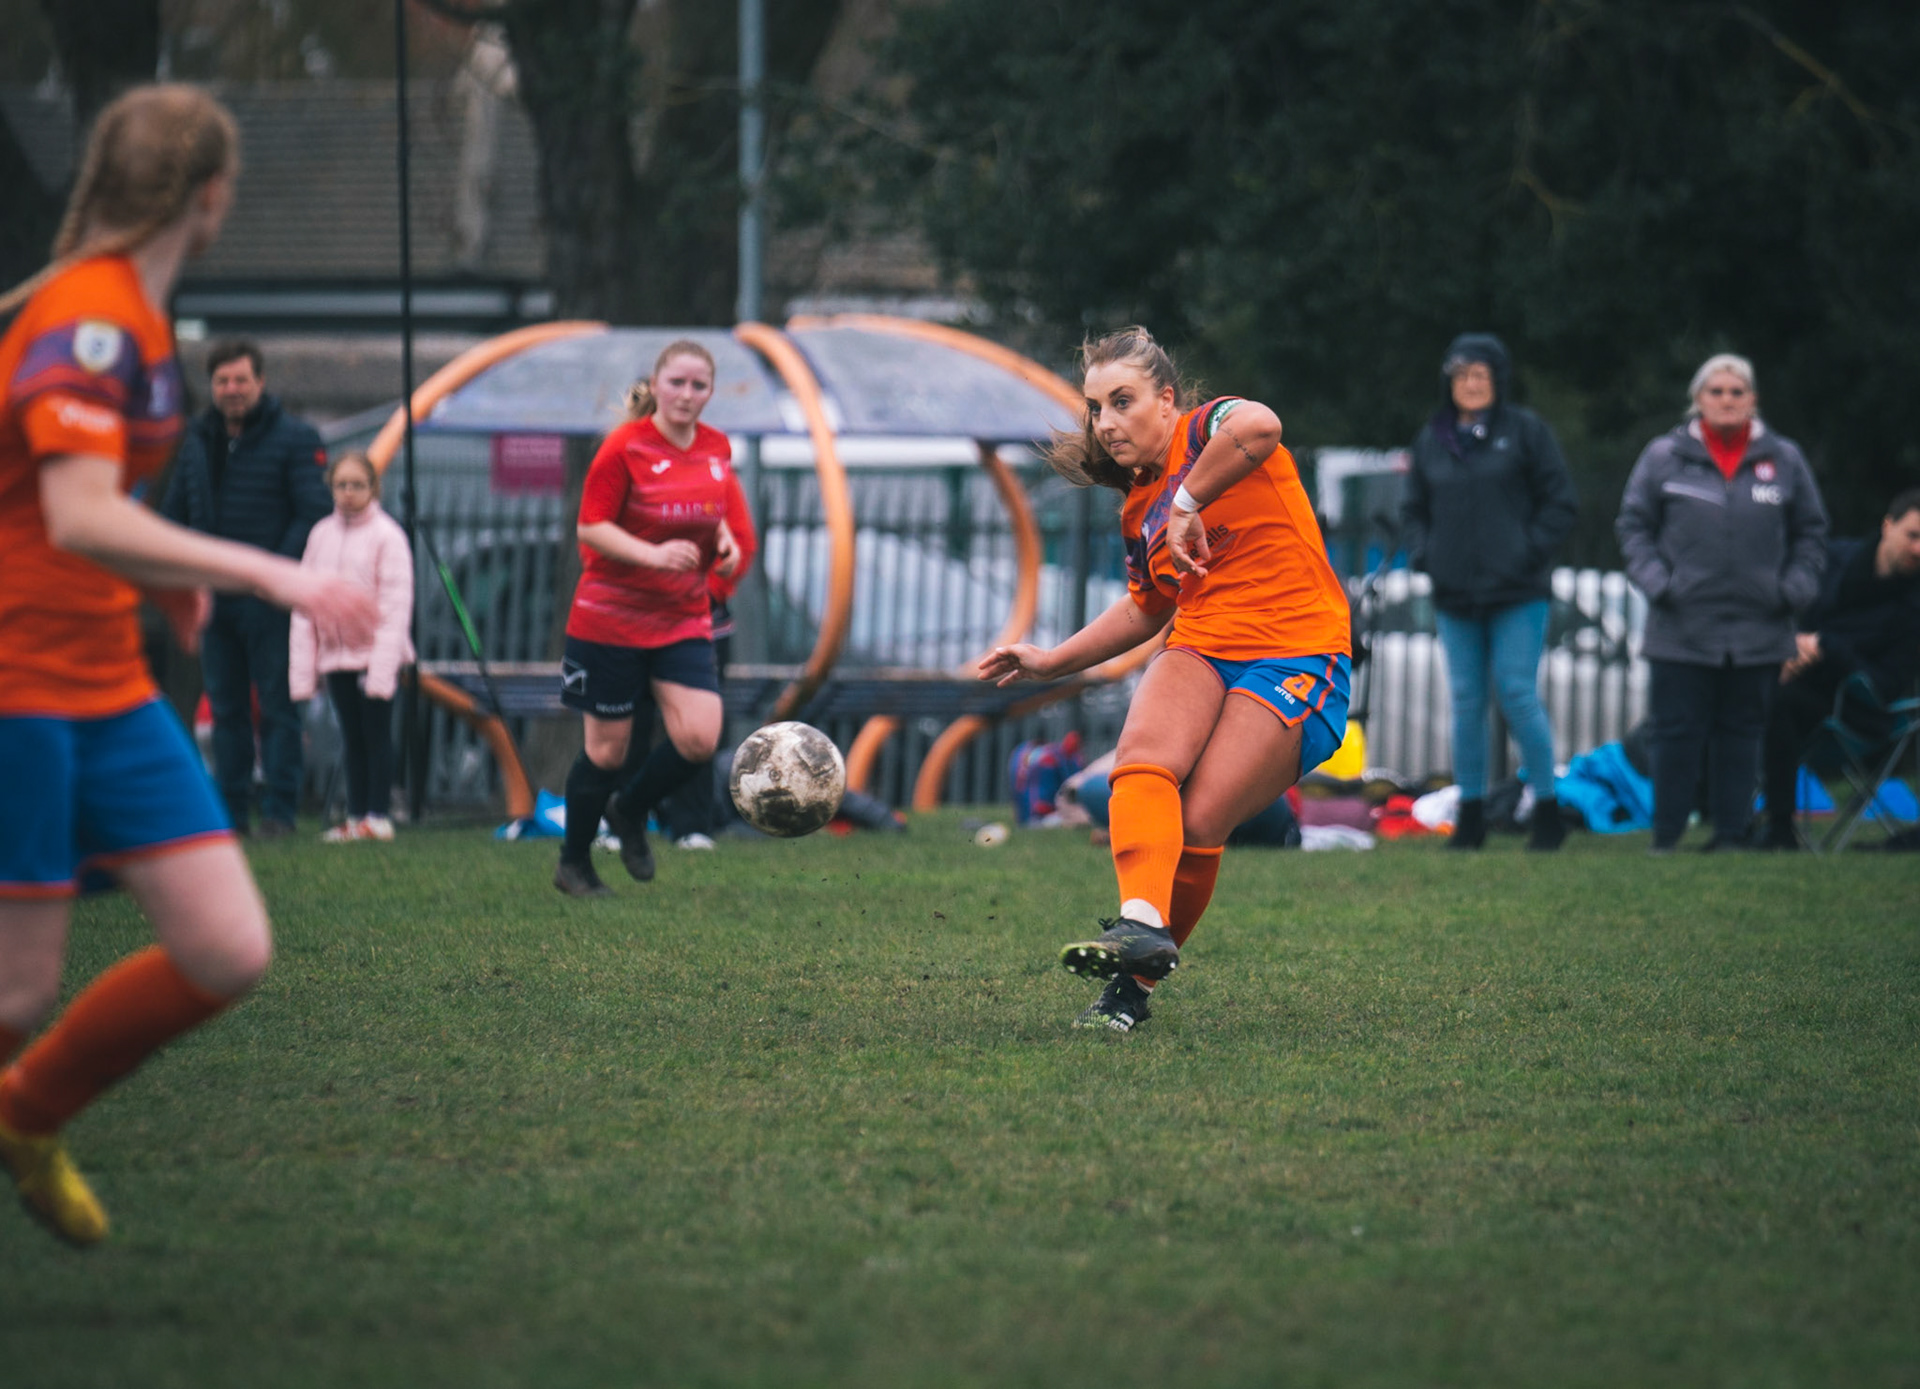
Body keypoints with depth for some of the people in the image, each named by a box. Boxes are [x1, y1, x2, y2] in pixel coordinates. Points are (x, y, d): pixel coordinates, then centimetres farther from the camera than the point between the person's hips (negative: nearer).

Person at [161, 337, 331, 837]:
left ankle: (278, 809, -2)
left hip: (268, 600, -5)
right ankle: (230, 809, 13)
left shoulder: (294, 438, -4)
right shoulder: (197, 440, 12)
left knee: (277, 706, -4)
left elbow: (314, 513, -8)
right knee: (225, 707, 8)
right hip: (213, 597, 5)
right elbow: (175, 511, 20)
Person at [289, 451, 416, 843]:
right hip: (336, 655, 5)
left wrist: (383, 664, -16)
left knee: (376, 734, -2)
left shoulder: (387, 535, -6)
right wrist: (302, 667, 7)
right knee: (351, 738, 10)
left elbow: (395, 603, -9)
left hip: (374, 654, -5)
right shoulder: (321, 535, 9)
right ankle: (356, 815, 14)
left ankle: (378, 816, 2)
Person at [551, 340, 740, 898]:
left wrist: (725, 542, -1)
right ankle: (573, 865, 21)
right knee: (607, 748, 2)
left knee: (700, 738, -12)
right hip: (611, 618, -5)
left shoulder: (717, 449, 5)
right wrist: (653, 554, -27)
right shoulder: (624, 448, -12)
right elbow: (591, 527, -14)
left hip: (684, 621, 5)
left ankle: (631, 809, 17)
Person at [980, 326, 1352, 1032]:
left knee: (1197, 826, -18)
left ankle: (1137, 982, -3)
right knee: (1143, 759, -27)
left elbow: (1259, 426, -33)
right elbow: (1148, 607, 34)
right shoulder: (1140, 508, 18)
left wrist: (1188, 501, -29)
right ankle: (1142, 921, -42)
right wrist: (1053, 660, 28)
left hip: (1295, 660, -7)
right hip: (1201, 650, 7)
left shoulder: (1208, 432, -6)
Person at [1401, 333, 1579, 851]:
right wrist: (1421, 552, 2)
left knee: (1518, 694, -7)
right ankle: (1470, 814, 11)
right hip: (1454, 596, 4)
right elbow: (1414, 509, 19)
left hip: (1517, 594, -4)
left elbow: (1561, 502, 1)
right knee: (1466, 701, 5)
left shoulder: (1525, 430, 0)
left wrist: (1530, 550, -9)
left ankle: (1547, 809, 3)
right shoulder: (1431, 439, 11)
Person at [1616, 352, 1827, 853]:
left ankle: (1731, 834, 14)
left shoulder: (1785, 459, 6)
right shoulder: (1664, 456, 2)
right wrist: (1655, 580, -6)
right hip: (1681, 632, -2)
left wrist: (1795, 586, 2)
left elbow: (1811, 531, 15)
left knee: (1742, 733, 7)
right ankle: (1666, 837, 6)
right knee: (1677, 735, -1)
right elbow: (1633, 525, 7)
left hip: (1758, 633, 2)